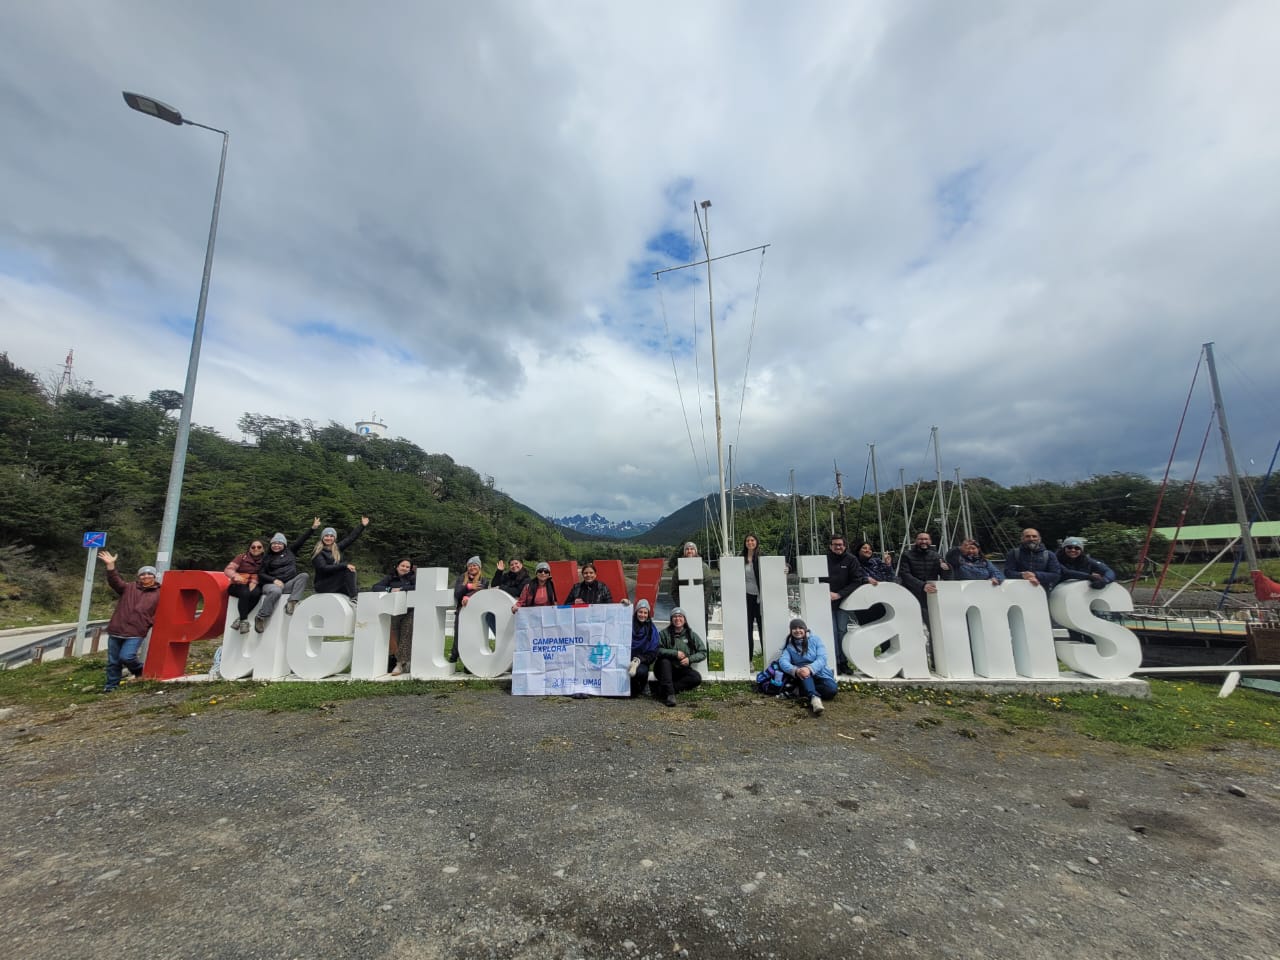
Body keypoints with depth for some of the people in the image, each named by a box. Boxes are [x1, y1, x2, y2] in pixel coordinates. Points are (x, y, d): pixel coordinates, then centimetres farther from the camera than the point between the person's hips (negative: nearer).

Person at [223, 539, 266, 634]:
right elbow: (228, 569, -5)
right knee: (245, 593, -36)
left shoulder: (265, 560, 8)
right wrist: (235, 576, -27)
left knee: (256, 593, -35)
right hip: (238, 585, -1)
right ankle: (244, 620, -27)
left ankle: (240, 618, -22)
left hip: (254, 585, 1)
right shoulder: (242, 557, 6)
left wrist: (254, 582, -22)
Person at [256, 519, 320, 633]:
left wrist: (313, 528, 3)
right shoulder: (267, 558, 9)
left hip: (289, 584, 3)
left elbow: (302, 539, 11)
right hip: (272, 584, -3)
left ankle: (292, 603, -32)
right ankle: (261, 618, -26)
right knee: (276, 591, -39)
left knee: (304, 575, -25)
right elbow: (261, 574, 4)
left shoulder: (290, 551, 14)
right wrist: (274, 580, -13)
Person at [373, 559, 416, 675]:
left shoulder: (412, 577, 10)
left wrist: (401, 589, -11)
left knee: (405, 637, -10)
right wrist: (390, 589, -10)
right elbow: (375, 587, 5)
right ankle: (404, 662, 2)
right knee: (394, 637, -6)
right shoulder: (390, 577, 16)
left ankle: (400, 663, -11)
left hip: (409, 612, -2)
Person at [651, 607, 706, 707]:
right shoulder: (664, 634, -3)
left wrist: (690, 659, -13)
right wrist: (675, 653, -23)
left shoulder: (691, 635, 5)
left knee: (697, 678, -25)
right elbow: (657, 650, -17)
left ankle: (660, 688, -27)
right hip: (665, 669, -2)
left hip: (681, 670, 2)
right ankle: (669, 693, -35)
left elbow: (703, 652, 3)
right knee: (664, 660, -33)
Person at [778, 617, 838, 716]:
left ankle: (808, 690, -10)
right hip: (804, 677, 0)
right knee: (803, 671, -35)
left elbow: (822, 658, -14)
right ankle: (814, 697, -53)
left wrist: (810, 668, -35)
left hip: (820, 673, 0)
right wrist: (795, 670, -39)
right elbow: (783, 661, -16)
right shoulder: (788, 645, 1)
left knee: (831, 690, -32)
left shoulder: (815, 639, -1)